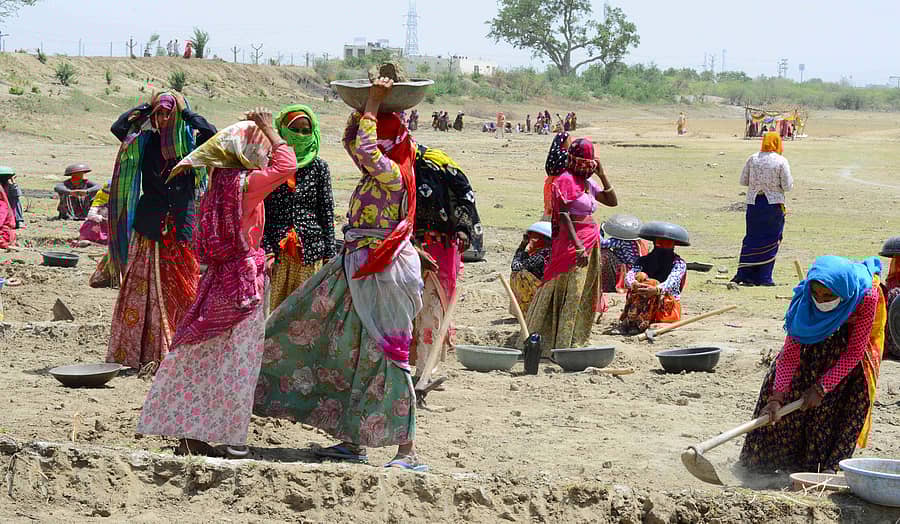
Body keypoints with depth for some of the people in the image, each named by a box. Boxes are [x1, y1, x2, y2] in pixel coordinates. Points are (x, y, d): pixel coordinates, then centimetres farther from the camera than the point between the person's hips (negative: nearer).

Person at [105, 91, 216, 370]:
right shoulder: (143, 142, 9)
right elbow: (118, 127, -3)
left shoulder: (190, 143, 7)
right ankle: (137, 351, 0)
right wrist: (147, 107, 2)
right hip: (150, 223, 0)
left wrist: (183, 111, -3)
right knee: (144, 286, -2)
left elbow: (210, 133, -11)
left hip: (183, 223, 0)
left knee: (185, 289, -1)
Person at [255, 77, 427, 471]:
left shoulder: (394, 173, -14)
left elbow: (364, 148, -27)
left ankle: (407, 451, -6)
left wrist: (374, 103, -16)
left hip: (384, 271, -10)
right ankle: (352, 442, 20)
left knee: (387, 356, -9)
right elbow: (351, 142, 26)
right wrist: (367, 104, 15)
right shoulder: (378, 172, 12)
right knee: (348, 351, 12)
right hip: (357, 268, 10)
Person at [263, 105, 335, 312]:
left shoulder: (318, 167, 6)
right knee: (275, 309, 1)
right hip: (277, 250, -1)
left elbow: (327, 212, 6)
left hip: (310, 249, 1)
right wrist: (265, 249, -10)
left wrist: (329, 255, 3)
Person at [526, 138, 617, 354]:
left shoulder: (587, 183, 15)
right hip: (572, 241, -9)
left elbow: (612, 201, 19)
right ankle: (562, 344, -6)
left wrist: (602, 175, 9)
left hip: (591, 242, 9)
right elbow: (563, 216, -17)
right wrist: (578, 246, -24)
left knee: (584, 296, 12)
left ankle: (575, 340, 19)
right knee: (570, 294, -8)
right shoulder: (566, 180, -10)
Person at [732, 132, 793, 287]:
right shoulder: (781, 161, -8)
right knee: (770, 242, 6)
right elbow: (788, 186, -8)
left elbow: (743, 181, 5)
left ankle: (744, 274, 5)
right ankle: (764, 277, 6)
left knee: (752, 239, 11)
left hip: (753, 203, 3)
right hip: (773, 204, -3)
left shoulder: (752, 159, 0)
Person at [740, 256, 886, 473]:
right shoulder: (804, 299, -33)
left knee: (856, 389, -19)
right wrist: (776, 397, -37)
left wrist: (821, 388, -33)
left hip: (856, 331, -2)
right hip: (821, 335, 2)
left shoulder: (867, 295, -40)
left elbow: (854, 352, -32)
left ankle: (828, 463, -8)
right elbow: (791, 352, -30)